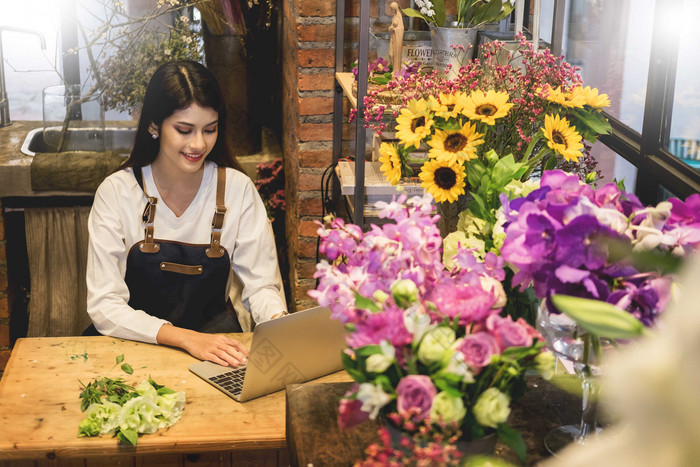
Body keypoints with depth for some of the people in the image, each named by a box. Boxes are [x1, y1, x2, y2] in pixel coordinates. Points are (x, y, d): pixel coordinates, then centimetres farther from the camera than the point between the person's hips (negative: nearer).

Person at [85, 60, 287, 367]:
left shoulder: (238, 189, -2)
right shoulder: (116, 192, -8)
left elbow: (261, 285, -1)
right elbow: (104, 307, -14)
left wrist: (279, 321, -26)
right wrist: (186, 338, -28)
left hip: (212, 341, 2)